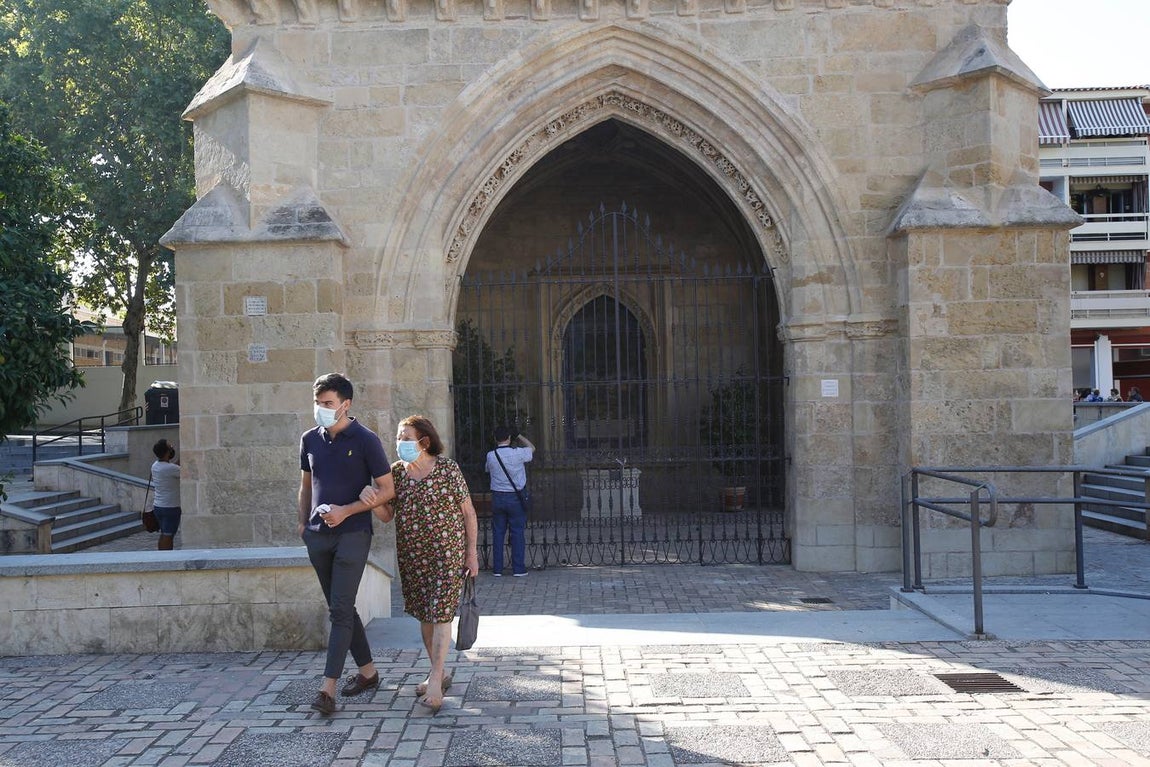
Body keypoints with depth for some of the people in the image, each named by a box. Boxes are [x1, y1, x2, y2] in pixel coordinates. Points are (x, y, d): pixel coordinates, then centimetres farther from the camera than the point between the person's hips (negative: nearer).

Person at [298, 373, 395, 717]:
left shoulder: (365, 440, -8)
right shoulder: (310, 439, 8)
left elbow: (387, 490, -7)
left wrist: (346, 510, -15)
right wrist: (303, 522, 13)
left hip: (352, 534, -6)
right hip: (318, 535, 6)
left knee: (340, 609, -9)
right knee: (341, 608, 12)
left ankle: (328, 688, -9)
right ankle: (367, 671, 25)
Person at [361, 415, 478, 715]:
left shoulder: (448, 468, -10)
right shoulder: (396, 472, 3)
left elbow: (468, 511, -4)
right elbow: (387, 516, 4)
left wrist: (472, 551, -5)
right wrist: (372, 500, -18)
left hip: (447, 552, -5)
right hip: (412, 555, 5)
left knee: (440, 612, -9)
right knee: (424, 614, 12)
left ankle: (435, 681, -7)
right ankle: (439, 673, 26)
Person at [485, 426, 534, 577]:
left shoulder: (490, 456, -4)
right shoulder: (517, 453, -11)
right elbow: (532, 448, 9)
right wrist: (518, 436, 18)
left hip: (497, 498, 2)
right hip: (516, 498, -2)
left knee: (498, 533, 8)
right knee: (517, 533, 4)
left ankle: (497, 568, 10)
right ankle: (518, 569, 6)